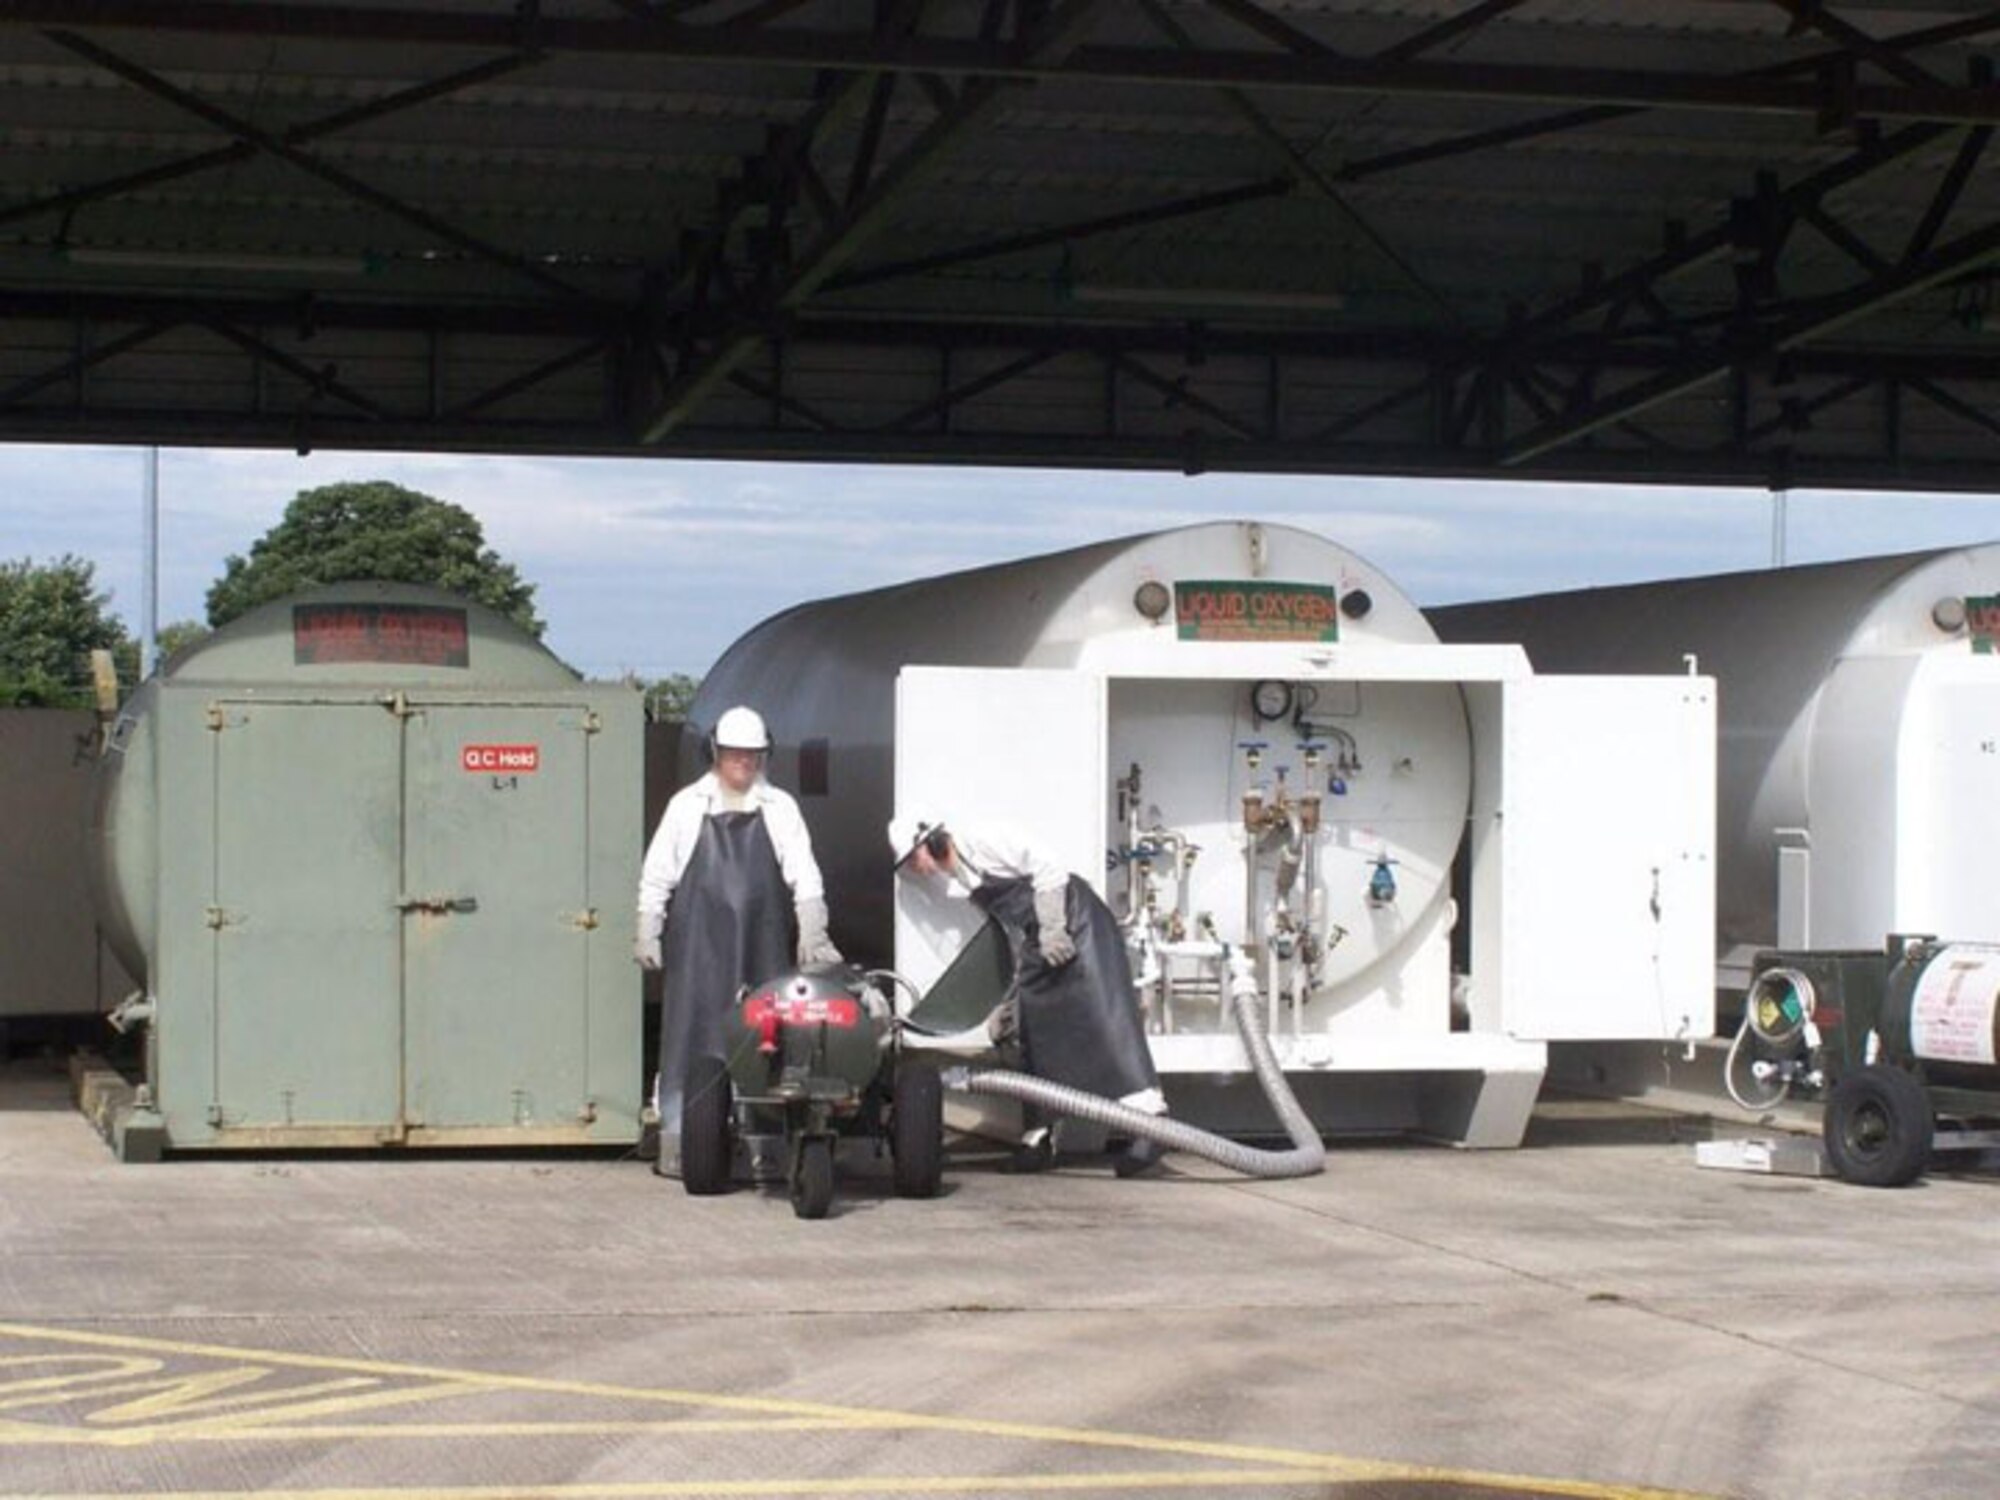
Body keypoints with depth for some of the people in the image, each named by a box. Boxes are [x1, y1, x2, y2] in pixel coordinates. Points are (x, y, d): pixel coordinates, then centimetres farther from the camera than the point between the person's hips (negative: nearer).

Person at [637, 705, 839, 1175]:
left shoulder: (779, 808, 10)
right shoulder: (688, 805, 9)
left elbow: (803, 875, 6)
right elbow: (656, 875, 10)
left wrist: (813, 933, -4)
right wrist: (647, 933, 3)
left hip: (762, 945, 1)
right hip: (699, 944, -1)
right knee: (692, 1038, -2)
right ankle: (678, 1142, 1)